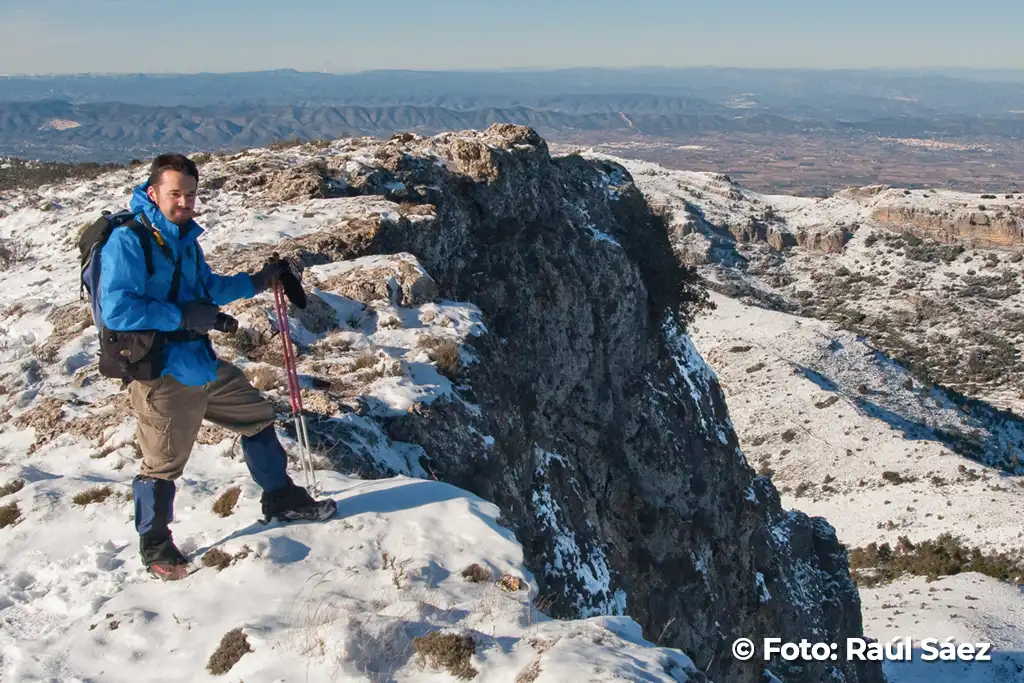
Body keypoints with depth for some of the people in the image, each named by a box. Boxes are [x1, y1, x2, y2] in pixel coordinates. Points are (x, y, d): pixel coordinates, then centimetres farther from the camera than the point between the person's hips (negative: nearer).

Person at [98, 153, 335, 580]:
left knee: (258, 417, 18)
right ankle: (154, 545, 27)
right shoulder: (127, 241, -17)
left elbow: (206, 289, 26)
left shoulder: (184, 237, 11)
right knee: (163, 464, 4)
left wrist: (257, 281, 14)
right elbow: (116, 310, -25)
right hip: (162, 374, -9)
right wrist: (182, 317, -22)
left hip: (205, 364, 9)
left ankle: (282, 499, 35)